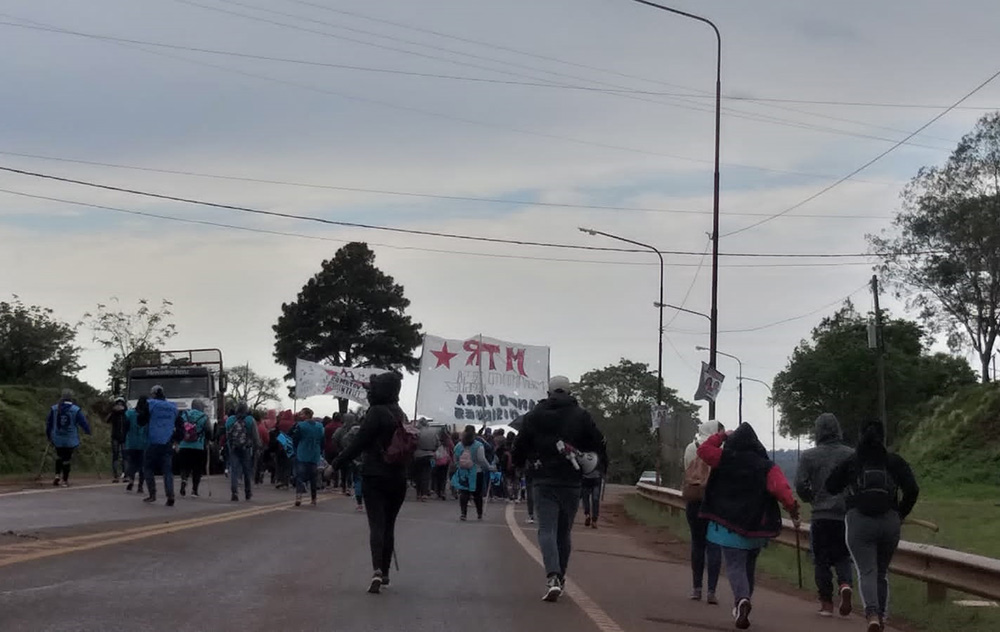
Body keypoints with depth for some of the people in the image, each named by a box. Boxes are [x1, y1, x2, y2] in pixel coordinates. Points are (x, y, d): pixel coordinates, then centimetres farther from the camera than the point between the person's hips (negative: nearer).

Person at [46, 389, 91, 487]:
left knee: (59, 457, 24)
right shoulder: (76, 410, -11)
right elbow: (84, 423, -5)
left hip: (57, 440, 3)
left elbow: (48, 424, 5)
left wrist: (49, 436, 19)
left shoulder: (54, 409, -3)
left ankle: (58, 475, 12)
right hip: (70, 440, -3)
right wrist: (88, 431, 15)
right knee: (67, 459, 7)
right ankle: (65, 480, 11)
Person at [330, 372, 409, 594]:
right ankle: (385, 572, 19)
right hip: (398, 478, 6)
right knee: (389, 524, 14)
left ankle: (377, 570, -24)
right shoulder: (401, 415, 10)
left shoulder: (376, 412, -12)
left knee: (376, 524, -8)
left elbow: (359, 442, -14)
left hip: (375, 477, -6)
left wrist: (336, 463, -8)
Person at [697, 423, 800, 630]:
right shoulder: (767, 466, -3)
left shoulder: (725, 459, -3)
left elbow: (703, 450, 8)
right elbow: (781, 487, -18)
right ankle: (744, 601, 30)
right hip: (756, 527, 2)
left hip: (729, 524, -2)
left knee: (734, 565, -5)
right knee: (749, 565, 21)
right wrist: (792, 507, -22)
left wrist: (721, 437, 15)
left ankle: (742, 599, -31)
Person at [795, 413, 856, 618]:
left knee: (821, 560, 7)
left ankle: (826, 602, 6)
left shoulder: (809, 456, -2)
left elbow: (800, 485, -6)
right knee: (842, 556, 14)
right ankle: (845, 584, -14)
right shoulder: (851, 455, 2)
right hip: (846, 515, 1)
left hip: (821, 516, -1)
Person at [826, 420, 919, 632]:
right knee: (882, 572, 19)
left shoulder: (850, 463, 9)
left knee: (867, 572, -6)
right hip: (890, 522, 2)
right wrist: (901, 513, 13)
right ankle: (881, 615, 19)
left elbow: (830, 488, 8)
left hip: (858, 521, -1)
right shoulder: (895, 462, 9)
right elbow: (912, 490, -1)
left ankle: (872, 614, -28)